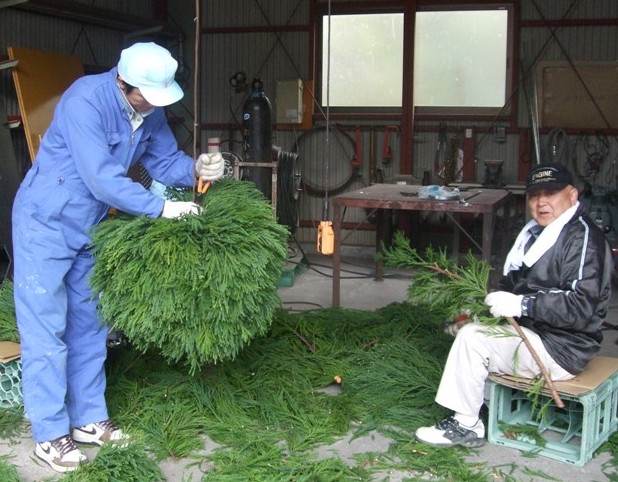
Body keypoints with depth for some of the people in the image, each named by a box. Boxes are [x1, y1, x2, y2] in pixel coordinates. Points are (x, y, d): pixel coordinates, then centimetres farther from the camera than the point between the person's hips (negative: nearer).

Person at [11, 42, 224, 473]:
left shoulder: (149, 111, -5)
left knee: (89, 325, 12)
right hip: (45, 223, -8)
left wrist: (197, 169, -18)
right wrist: (161, 207, -31)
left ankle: (89, 419, 24)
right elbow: (102, 178, -32)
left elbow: (165, 160, 3)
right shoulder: (85, 101, -28)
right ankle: (50, 434, 6)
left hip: (89, 228, 8)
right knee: (46, 330, -3)